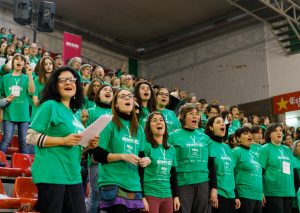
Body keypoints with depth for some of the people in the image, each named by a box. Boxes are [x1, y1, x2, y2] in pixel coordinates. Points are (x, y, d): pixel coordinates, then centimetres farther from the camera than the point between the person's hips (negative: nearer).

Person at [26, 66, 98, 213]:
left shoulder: (73, 113, 16)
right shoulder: (49, 105, -5)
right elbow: (30, 137, -12)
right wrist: (63, 140, -17)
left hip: (73, 176, 7)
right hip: (51, 175, -7)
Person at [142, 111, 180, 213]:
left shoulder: (171, 149, 11)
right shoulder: (146, 146, -6)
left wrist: (176, 196, 13)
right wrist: (142, 197, -15)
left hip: (167, 196, 6)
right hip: (150, 195, -5)